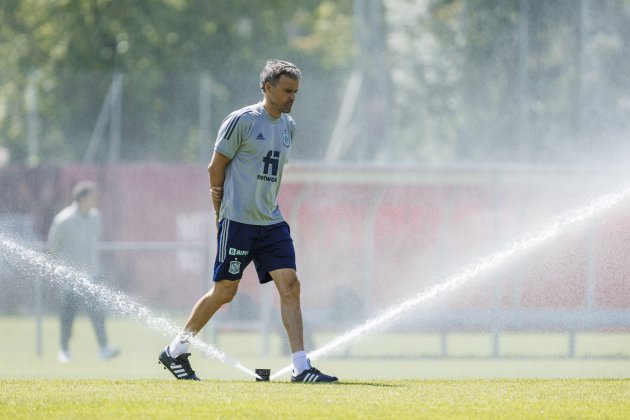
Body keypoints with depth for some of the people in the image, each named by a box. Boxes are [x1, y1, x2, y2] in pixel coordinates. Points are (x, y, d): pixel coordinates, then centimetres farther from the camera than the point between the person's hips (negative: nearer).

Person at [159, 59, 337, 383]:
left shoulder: (288, 126, 12)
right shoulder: (241, 121, -9)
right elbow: (215, 168, -3)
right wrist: (222, 213, 1)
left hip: (271, 222, 6)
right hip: (237, 221, -6)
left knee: (290, 287, -7)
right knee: (224, 292, -1)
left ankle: (301, 367, -9)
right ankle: (176, 350, 17)